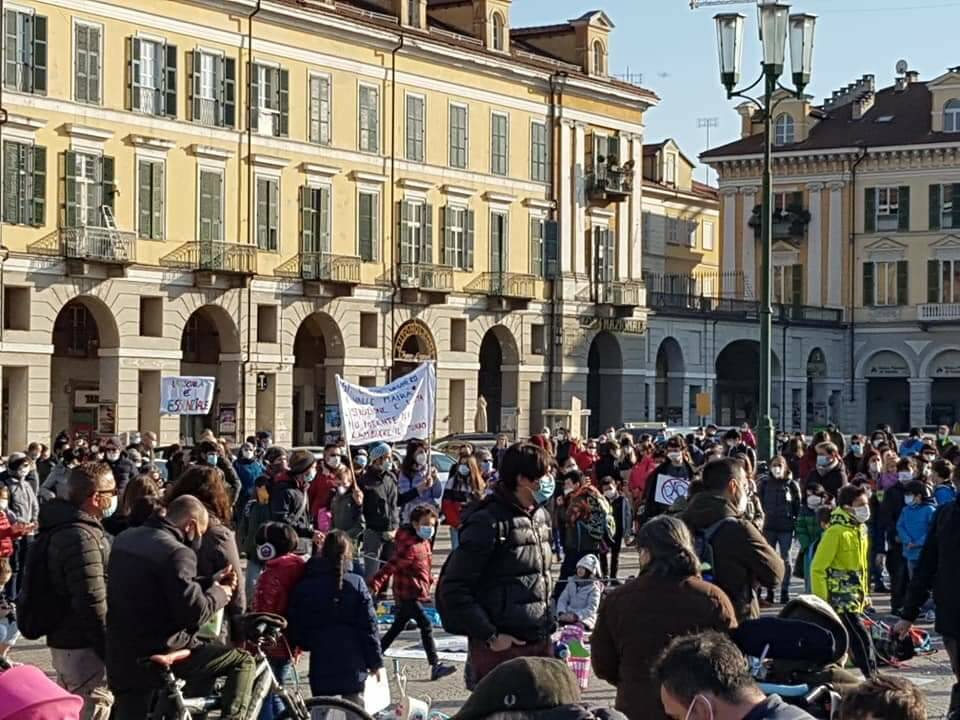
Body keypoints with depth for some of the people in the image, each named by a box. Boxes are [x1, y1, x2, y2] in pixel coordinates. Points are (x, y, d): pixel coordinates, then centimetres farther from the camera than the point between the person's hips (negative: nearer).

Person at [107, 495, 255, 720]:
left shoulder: (124, 539, 11)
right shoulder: (177, 552, -16)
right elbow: (194, 611, -19)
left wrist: (210, 582, 16)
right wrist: (219, 594, 0)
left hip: (120, 658, 8)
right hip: (162, 655, -8)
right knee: (243, 662, 4)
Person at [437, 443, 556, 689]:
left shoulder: (541, 517, 11)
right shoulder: (488, 523, -14)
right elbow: (453, 588, -16)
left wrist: (549, 623, 13)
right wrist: (490, 636, -16)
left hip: (540, 642, 8)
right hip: (503, 647, -8)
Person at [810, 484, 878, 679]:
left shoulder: (861, 529, 10)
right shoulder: (836, 532, -17)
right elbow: (818, 568, -17)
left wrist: (864, 593, 20)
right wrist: (821, 602, -17)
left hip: (855, 599, 9)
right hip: (840, 600, -9)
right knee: (862, 640, -11)